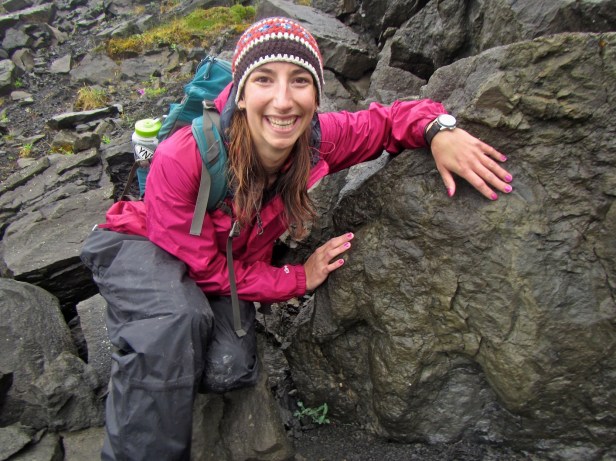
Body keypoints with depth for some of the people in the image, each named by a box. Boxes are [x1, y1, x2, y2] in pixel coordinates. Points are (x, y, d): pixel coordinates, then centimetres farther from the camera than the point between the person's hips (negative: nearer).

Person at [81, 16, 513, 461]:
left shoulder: (317, 139, -24)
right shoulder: (182, 159, -35)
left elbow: (388, 118, -9)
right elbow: (202, 268, -26)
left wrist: (439, 130, -32)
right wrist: (299, 278, -23)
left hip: (231, 264, 4)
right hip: (144, 246, -4)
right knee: (176, 322, -36)